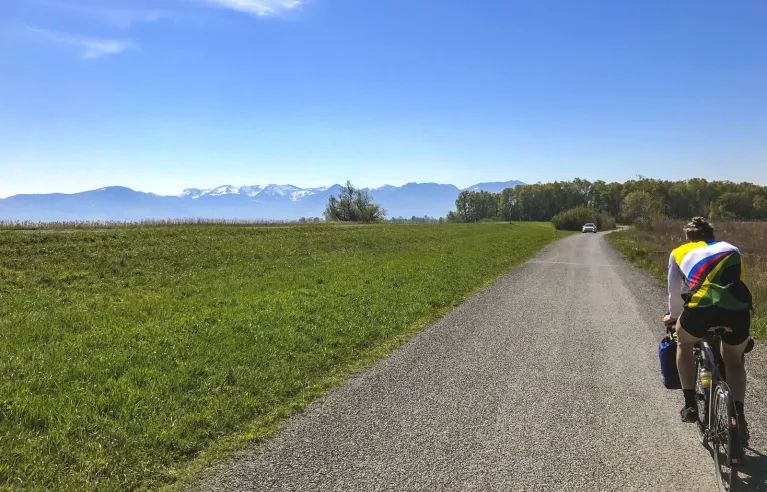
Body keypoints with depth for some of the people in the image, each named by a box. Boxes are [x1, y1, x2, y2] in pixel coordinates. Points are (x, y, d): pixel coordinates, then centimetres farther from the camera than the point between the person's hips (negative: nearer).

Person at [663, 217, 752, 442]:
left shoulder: (679, 252, 26)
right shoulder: (732, 249, 32)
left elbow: (674, 292, 36)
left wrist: (674, 316, 56)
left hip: (701, 307, -2)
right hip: (739, 308, 2)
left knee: (684, 343, 31)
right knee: (734, 361, 30)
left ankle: (690, 405, 26)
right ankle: (739, 416, 15)